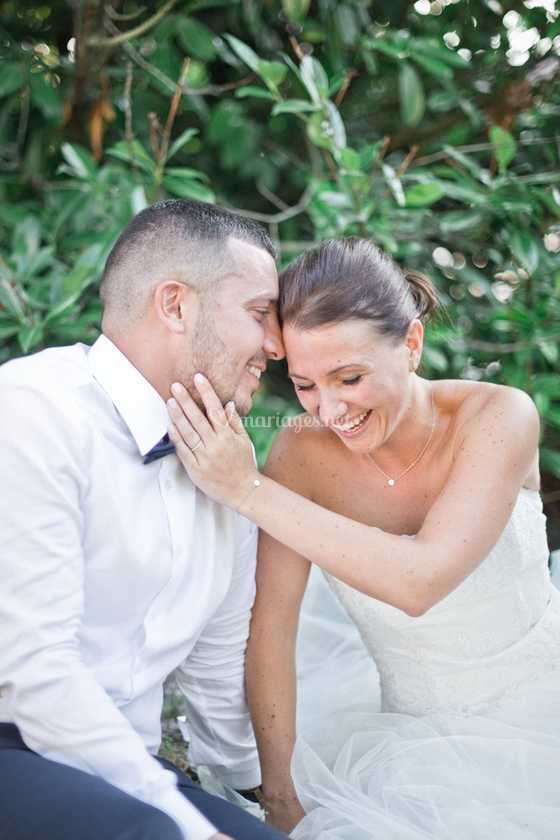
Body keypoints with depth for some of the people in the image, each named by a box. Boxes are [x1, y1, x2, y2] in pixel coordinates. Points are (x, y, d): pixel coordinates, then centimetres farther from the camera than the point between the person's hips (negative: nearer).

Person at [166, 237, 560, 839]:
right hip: (420, 741, 2)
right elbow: (270, 628, -11)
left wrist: (249, 490, -33)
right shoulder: (302, 454, -14)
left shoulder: (498, 417, -19)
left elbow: (420, 581, -31)